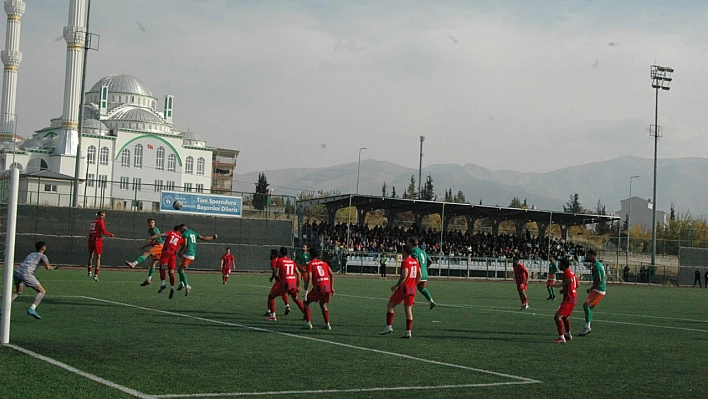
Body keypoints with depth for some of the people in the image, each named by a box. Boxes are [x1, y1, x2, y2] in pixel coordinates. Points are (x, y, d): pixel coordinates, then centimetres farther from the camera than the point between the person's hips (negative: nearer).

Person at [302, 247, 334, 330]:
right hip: (327, 287, 5)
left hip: (318, 287, -5)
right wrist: (332, 288, 18)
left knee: (306, 302, 13)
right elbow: (331, 275, 12)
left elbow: (309, 278, -11)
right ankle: (327, 324, 18)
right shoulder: (324, 263, 18)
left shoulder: (310, 264, 1)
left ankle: (308, 323, 5)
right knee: (323, 304, 26)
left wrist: (306, 291, -11)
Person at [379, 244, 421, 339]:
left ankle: (389, 327, -1)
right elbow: (420, 275, 15)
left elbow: (404, 275, -22)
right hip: (412, 290, 7)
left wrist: (396, 286, -18)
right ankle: (408, 332, 3)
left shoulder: (405, 262, -11)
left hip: (403, 288, -7)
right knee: (408, 310, 7)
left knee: (390, 306, 4)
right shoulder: (415, 262, 12)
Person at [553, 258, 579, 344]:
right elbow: (577, 285, 25)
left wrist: (559, 285, -28)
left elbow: (570, 280, -33)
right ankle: (568, 335, 42)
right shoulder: (571, 273, 17)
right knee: (565, 317, 29)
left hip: (568, 299, -11)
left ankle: (561, 338, -21)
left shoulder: (567, 272, -12)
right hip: (573, 297, 11)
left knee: (557, 316, -18)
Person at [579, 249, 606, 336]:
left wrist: (591, 289, -12)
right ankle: (588, 327, 14)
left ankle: (587, 327, -14)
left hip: (598, 290, -10)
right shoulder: (599, 264, 17)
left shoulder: (596, 266, -15)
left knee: (586, 305, -14)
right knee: (589, 307, 13)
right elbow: (605, 277, 24)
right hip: (601, 290, 10)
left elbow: (599, 280, -22)